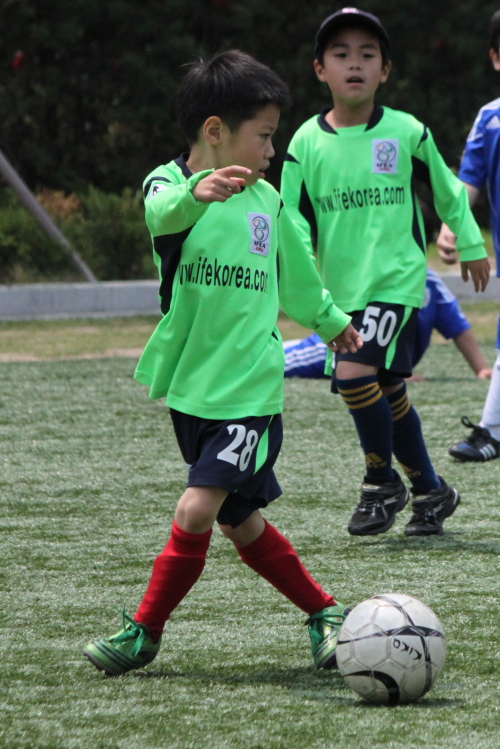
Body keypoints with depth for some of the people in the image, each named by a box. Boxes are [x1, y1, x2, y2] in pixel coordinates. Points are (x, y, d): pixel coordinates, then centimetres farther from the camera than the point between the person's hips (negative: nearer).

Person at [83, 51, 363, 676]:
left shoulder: (266, 201, 5)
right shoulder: (168, 182, -7)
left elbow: (296, 277, 25)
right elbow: (164, 211, -34)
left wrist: (331, 322, 41)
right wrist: (197, 192, -56)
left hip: (250, 387, 0)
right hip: (190, 388, 0)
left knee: (196, 511, -14)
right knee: (242, 524, 9)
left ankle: (144, 631, 1)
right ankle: (325, 613, 27)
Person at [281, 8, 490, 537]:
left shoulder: (407, 133, -5)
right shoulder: (308, 142, -1)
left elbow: (446, 190, 11)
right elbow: (292, 216, 1)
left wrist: (470, 244, 20)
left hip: (397, 280, -4)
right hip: (344, 290, 4)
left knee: (354, 373, -21)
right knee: (387, 392, 11)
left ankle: (382, 481, -2)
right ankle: (430, 491, 27)